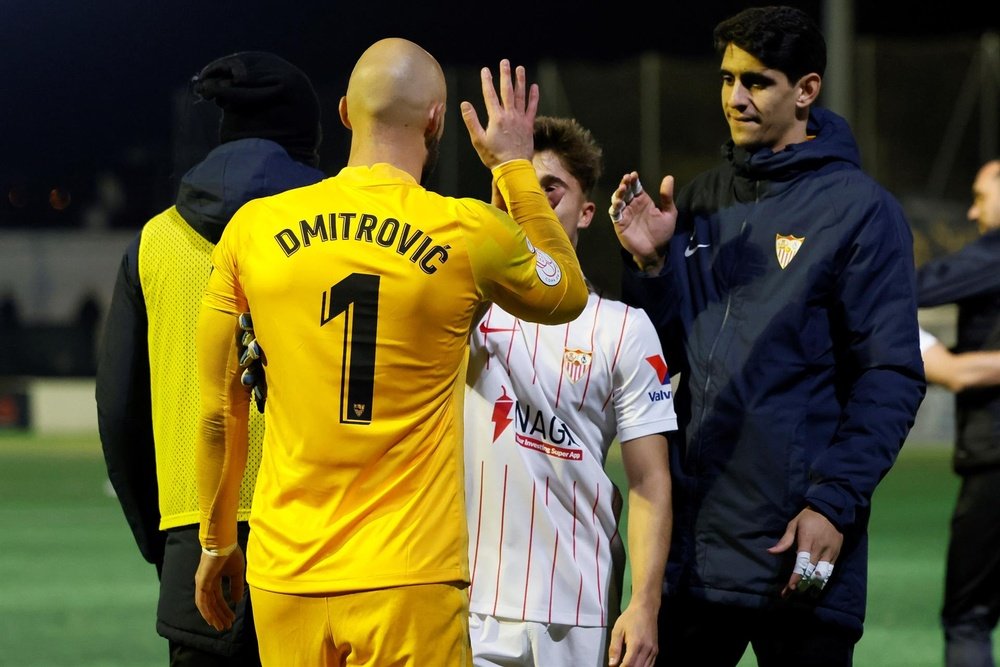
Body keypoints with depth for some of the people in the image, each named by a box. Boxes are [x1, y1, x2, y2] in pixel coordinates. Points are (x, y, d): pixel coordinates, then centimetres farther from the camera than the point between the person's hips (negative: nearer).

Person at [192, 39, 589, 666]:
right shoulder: (470, 234, -4)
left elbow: (219, 414, 9)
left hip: (285, 579, 3)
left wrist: (218, 542, 22)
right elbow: (567, 294, 19)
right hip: (410, 579, -3)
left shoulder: (254, 228, 2)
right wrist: (516, 166, 28)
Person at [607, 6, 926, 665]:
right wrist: (650, 264, -2)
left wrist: (834, 503, -16)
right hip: (694, 532, 5)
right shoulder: (701, 202, 13)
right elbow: (664, 357, 15)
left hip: (797, 544, -5)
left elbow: (892, 378, -9)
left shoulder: (860, 209, -4)